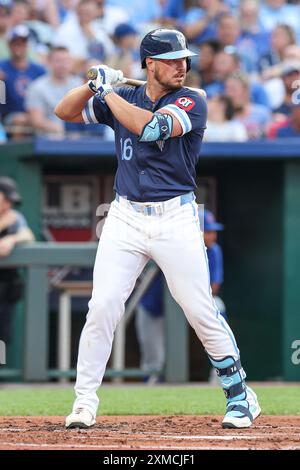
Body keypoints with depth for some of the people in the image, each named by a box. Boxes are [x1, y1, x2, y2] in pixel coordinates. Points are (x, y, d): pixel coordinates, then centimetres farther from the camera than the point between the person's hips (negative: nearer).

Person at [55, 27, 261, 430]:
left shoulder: (192, 103, -5)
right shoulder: (124, 98, 8)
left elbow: (151, 127, -22)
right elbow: (65, 111, 12)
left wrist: (108, 93, -14)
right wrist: (95, 85, -5)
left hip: (175, 219, -3)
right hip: (125, 218, 3)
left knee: (201, 312, -2)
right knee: (102, 307, -7)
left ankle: (240, 394, 13)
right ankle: (84, 403, 0)